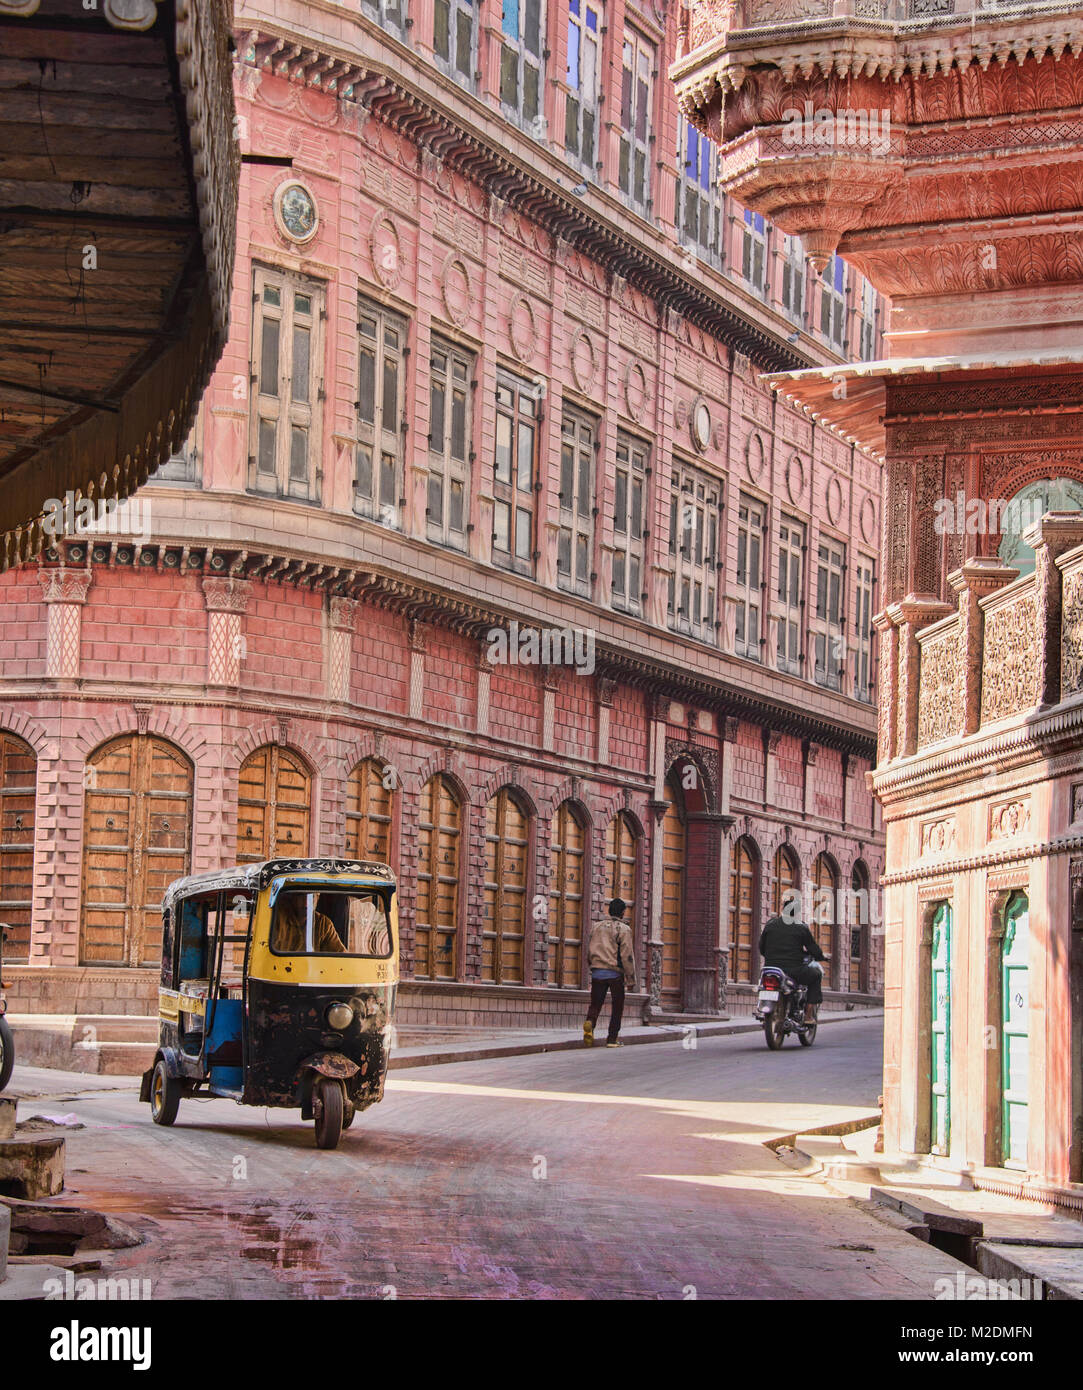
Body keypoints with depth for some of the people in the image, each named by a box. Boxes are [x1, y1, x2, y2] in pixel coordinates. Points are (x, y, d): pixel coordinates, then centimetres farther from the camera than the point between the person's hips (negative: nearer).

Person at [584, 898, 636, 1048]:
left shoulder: (597, 926, 12)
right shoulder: (623, 929, -5)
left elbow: (589, 952, 17)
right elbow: (627, 956, -9)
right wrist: (631, 979, -5)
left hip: (597, 972, 4)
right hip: (615, 972, -4)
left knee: (595, 1003, 6)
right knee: (617, 1007, 8)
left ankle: (589, 1023, -24)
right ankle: (612, 1039, 8)